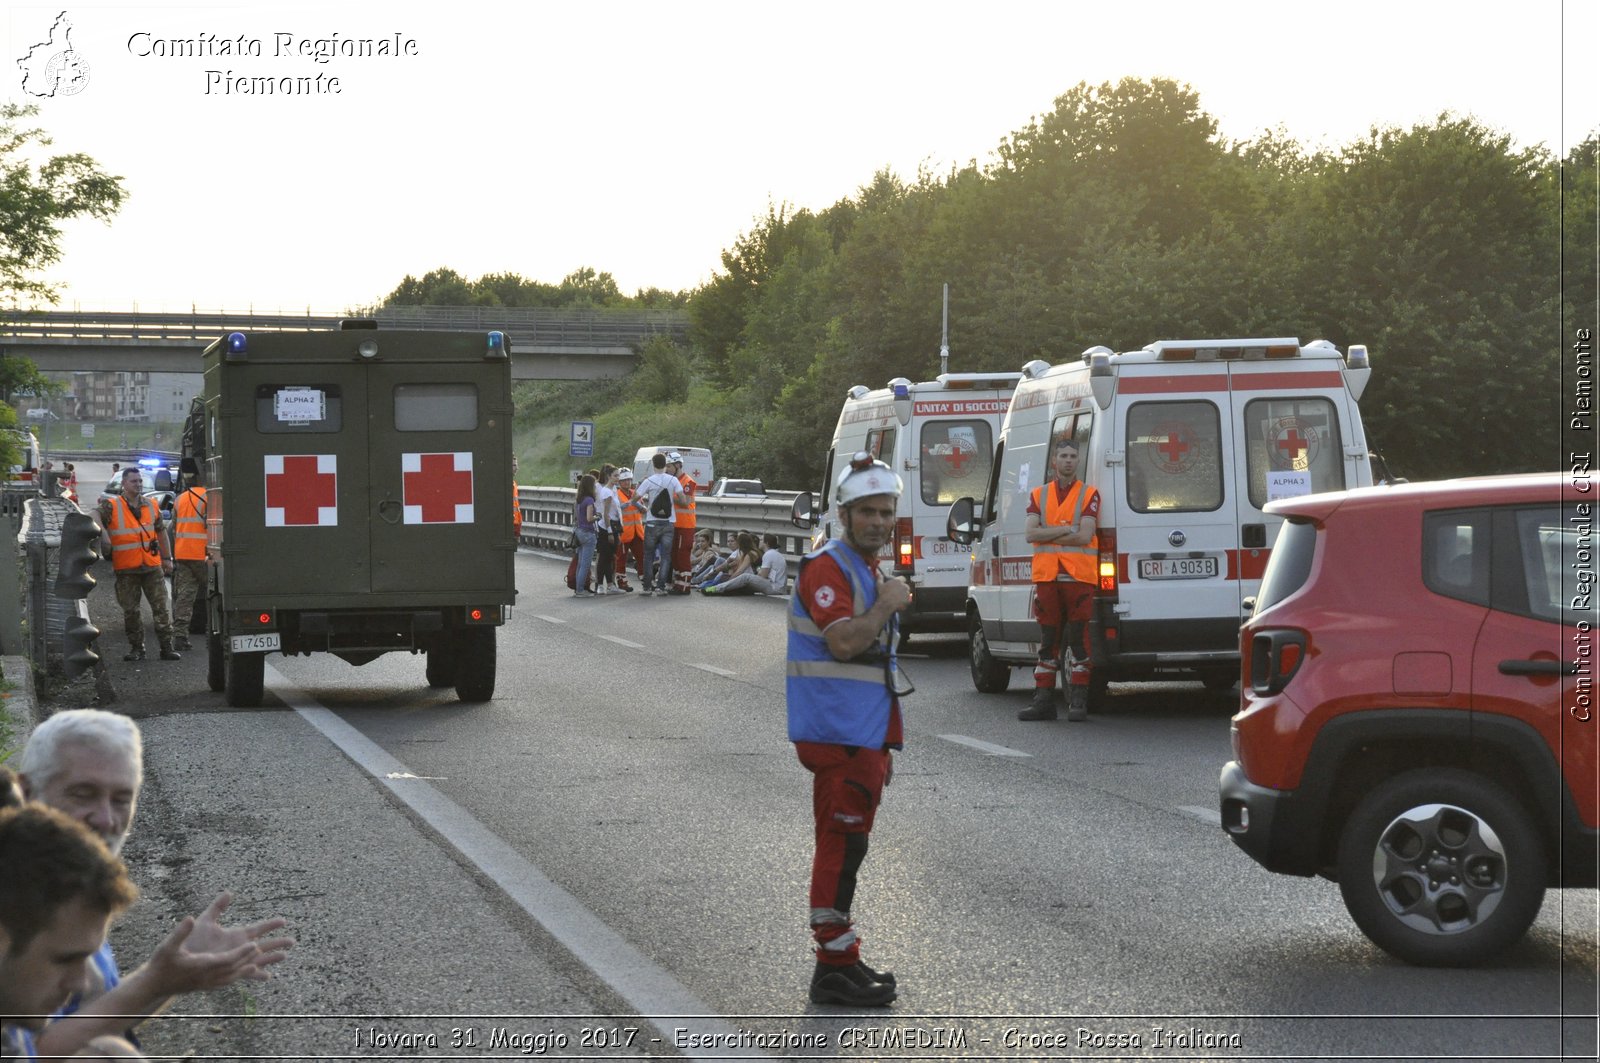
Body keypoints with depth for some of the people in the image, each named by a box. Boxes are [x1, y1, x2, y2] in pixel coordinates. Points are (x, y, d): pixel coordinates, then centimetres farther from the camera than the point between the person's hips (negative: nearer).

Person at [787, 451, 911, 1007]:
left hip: (866, 735, 10)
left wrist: (885, 742, 23)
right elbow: (843, 641, -26)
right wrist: (888, 605, -13)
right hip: (837, 733, -10)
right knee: (841, 847, -9)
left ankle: (841, 960, 21)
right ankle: (834, 968, -7)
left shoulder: (870, 572, 19)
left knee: (846, 846, 14)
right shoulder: (827, 568, -13)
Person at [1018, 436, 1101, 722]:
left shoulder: (1089, 494, 4)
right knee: (1048, 641, 6)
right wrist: (1066, 530, -9)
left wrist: (1048, 535, -6)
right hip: (1046, 577, 3)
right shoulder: (1038, 495, 13)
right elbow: (1029, 534, -1)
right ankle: (1043, 701, 8)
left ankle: (1078, 702, -1)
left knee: (1079, 639, -4)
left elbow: (1085, 536, -9)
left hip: (1079, 577, -3)